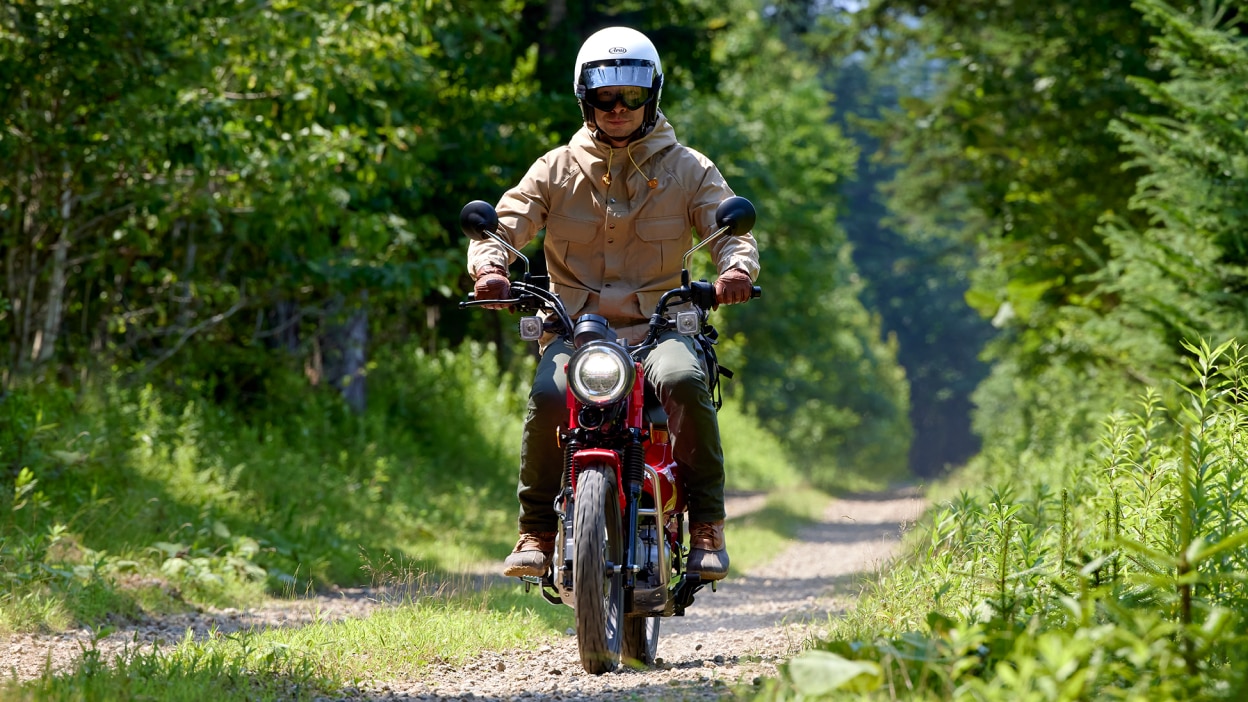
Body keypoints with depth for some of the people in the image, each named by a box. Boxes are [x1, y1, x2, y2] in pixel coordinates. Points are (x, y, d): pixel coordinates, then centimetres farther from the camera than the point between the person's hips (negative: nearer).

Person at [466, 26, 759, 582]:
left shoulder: (688, 170, 10)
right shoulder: (557, 169, 12)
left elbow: (731, 230, -2)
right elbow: (505, 223, 2)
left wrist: (736, 267, -27)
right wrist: (489, 266, -23)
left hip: (659, 325, -1)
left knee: (683, 381, -35)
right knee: (548, 396, -32)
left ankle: (707, 524, -21)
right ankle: (538, 530, -13)